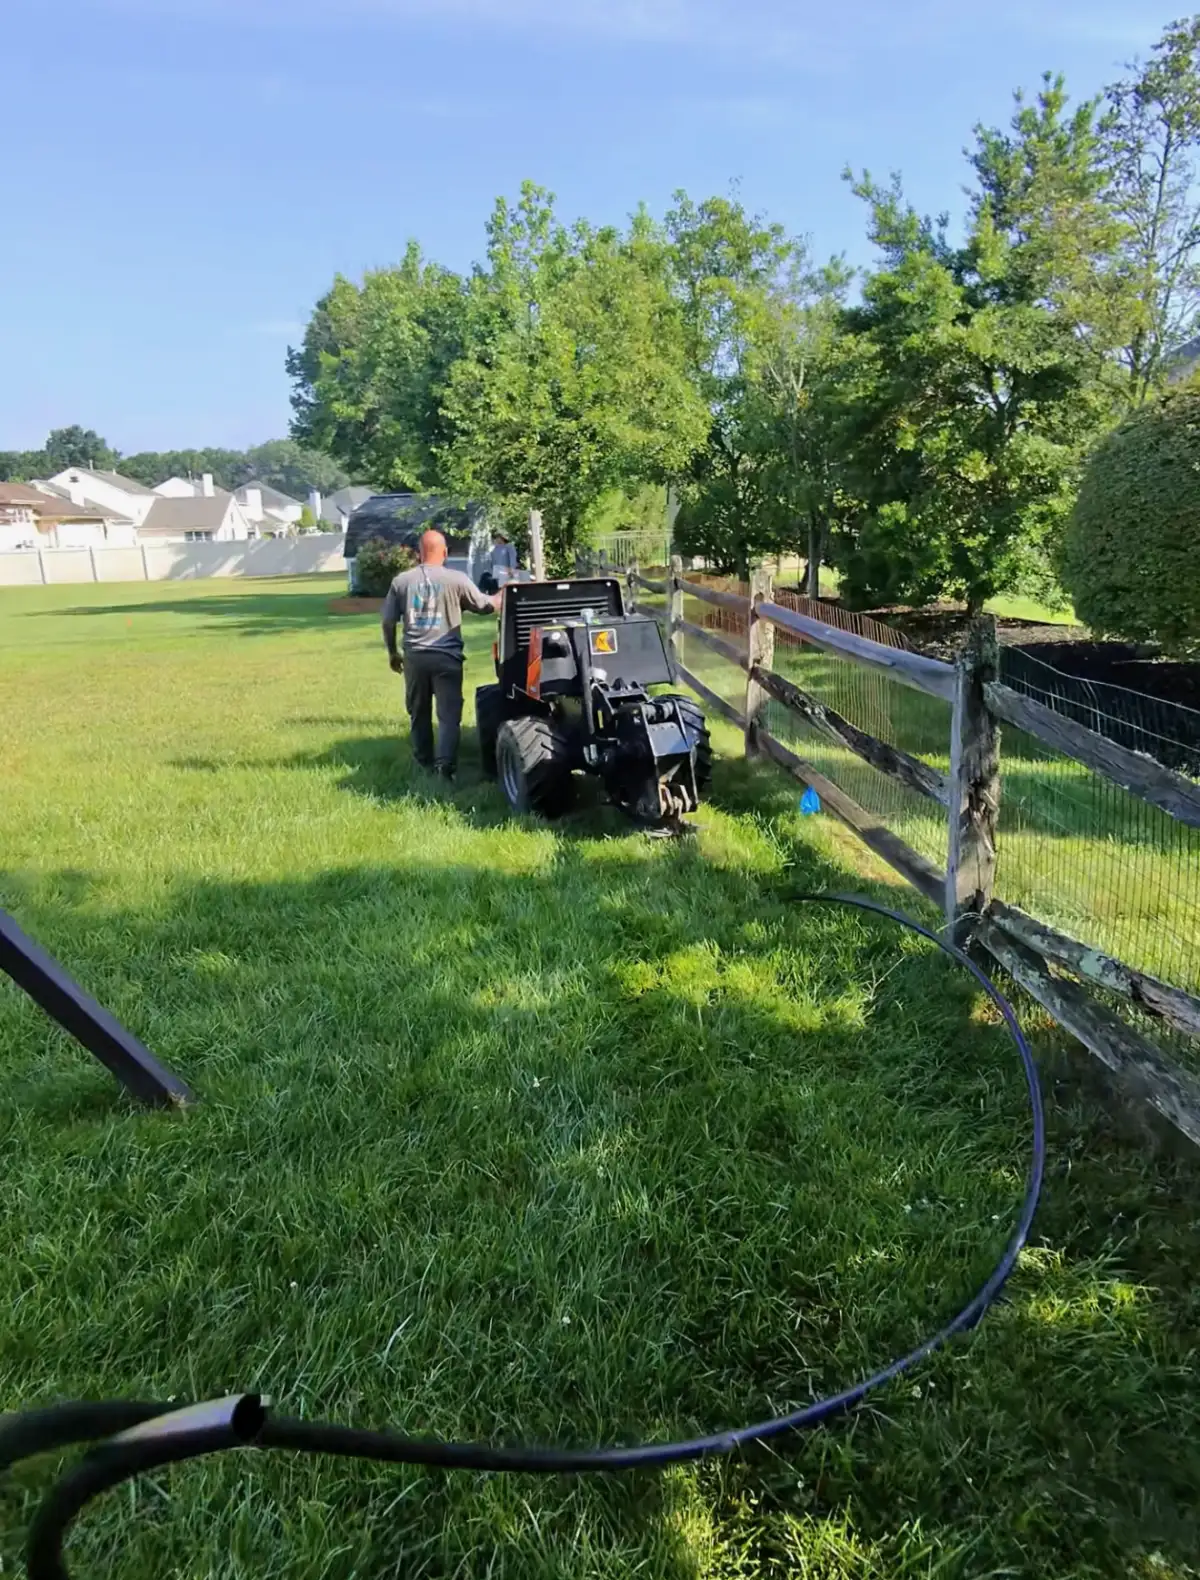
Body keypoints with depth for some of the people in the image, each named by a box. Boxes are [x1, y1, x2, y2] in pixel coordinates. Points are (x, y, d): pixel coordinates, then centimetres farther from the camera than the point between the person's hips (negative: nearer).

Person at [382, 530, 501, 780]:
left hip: (414, 656, 3)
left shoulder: (401, 581, 4)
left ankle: (424, 760, 29)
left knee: (419, 712, 17)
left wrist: (392, 653, 20)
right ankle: (445, 763, -15)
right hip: (446, 656, -3)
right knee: (449, 713, -1)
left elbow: (388, 621, 7)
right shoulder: (457, 579, -4)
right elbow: (485, 606, 8)